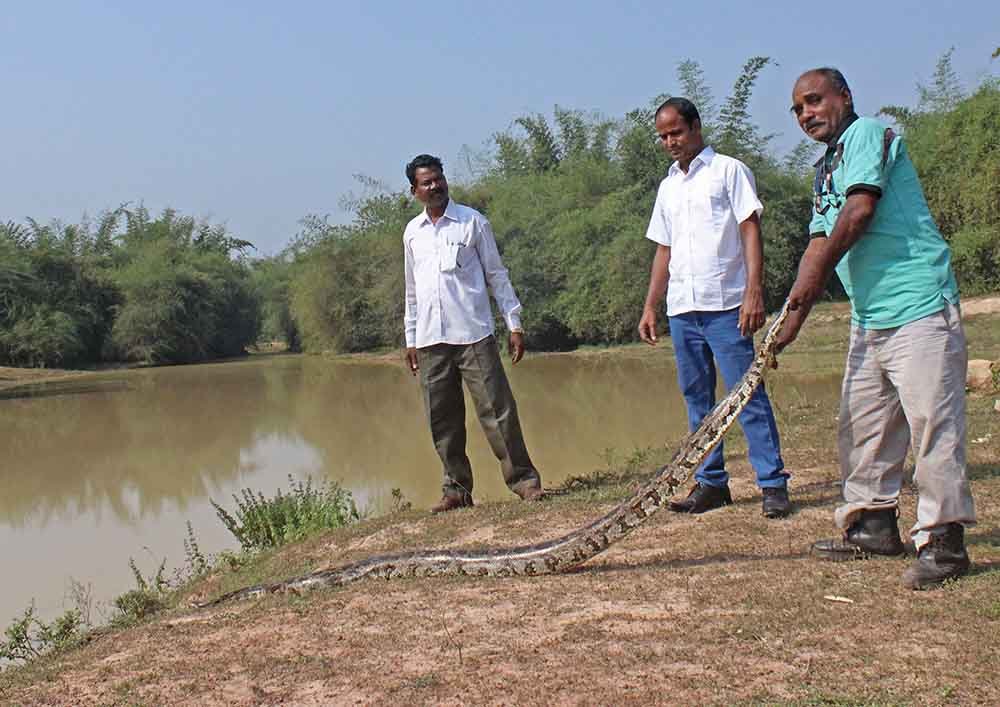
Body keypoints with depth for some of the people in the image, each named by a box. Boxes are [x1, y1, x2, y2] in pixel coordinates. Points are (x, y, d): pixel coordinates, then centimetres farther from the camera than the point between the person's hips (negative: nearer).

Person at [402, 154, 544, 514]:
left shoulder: (473, 222, 3)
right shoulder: (412, 233, 12)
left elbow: (497, 275, 4)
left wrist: (514, 323, -2)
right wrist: (410, 339, 16)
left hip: (474, 335, -3)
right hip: (430, 342, 4)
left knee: (497, 409, -8)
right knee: (442, 420, 4)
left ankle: (524, 479, 0)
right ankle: (457, 489, 13)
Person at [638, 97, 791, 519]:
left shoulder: (729, 171, 1)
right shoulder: (667, 187, 19)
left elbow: (751, 231, -6)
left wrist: (754, 291, -17)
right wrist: (651, 306, 14)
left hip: (725, 306, -6)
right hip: (682, 309, 6)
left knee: (748, 395, -8)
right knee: (697, 399, 8)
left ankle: (773, 484, -6)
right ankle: (711, 483, 15)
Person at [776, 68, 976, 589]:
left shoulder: (867, 133, -5)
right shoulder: (826, 170, 22)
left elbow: (860, 210, -17)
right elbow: (821, 243, 19)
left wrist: (813, 275, -9)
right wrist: (792, 320, 10)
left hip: (918, 304, -10)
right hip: (868, 314, 10)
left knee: (931, 420, -10)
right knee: (861, 423, 13)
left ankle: (943, 539, -8)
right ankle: (873, 524, 24)